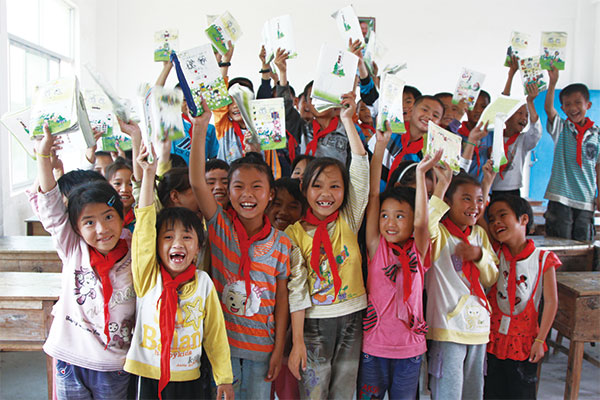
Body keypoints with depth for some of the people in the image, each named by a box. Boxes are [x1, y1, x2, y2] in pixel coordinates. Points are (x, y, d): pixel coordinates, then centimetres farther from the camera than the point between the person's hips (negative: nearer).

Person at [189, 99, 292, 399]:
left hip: (261, 345, 1)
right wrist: (200, 128, -29)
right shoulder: (220, 225, -7)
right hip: (222, 340, 0)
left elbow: (282, 298, -1)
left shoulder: (281, 242, -5)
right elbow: (197, 183, -21)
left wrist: (278, 350, -2)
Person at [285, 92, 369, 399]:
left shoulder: (348, 221, -1)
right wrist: (297, 341, -9)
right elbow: (297, 289, -7)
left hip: (352, 319, 2)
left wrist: (348, 120, -12)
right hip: (314, 324, -2)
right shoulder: (294, 233, -5)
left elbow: (361, 169, -10)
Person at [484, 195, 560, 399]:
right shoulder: (494, 255, -4)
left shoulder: (543, 259, -9)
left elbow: (551, 302, -7)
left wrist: (540, 340, -8)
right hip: (492, 339, 1)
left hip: (524, 342, -1)